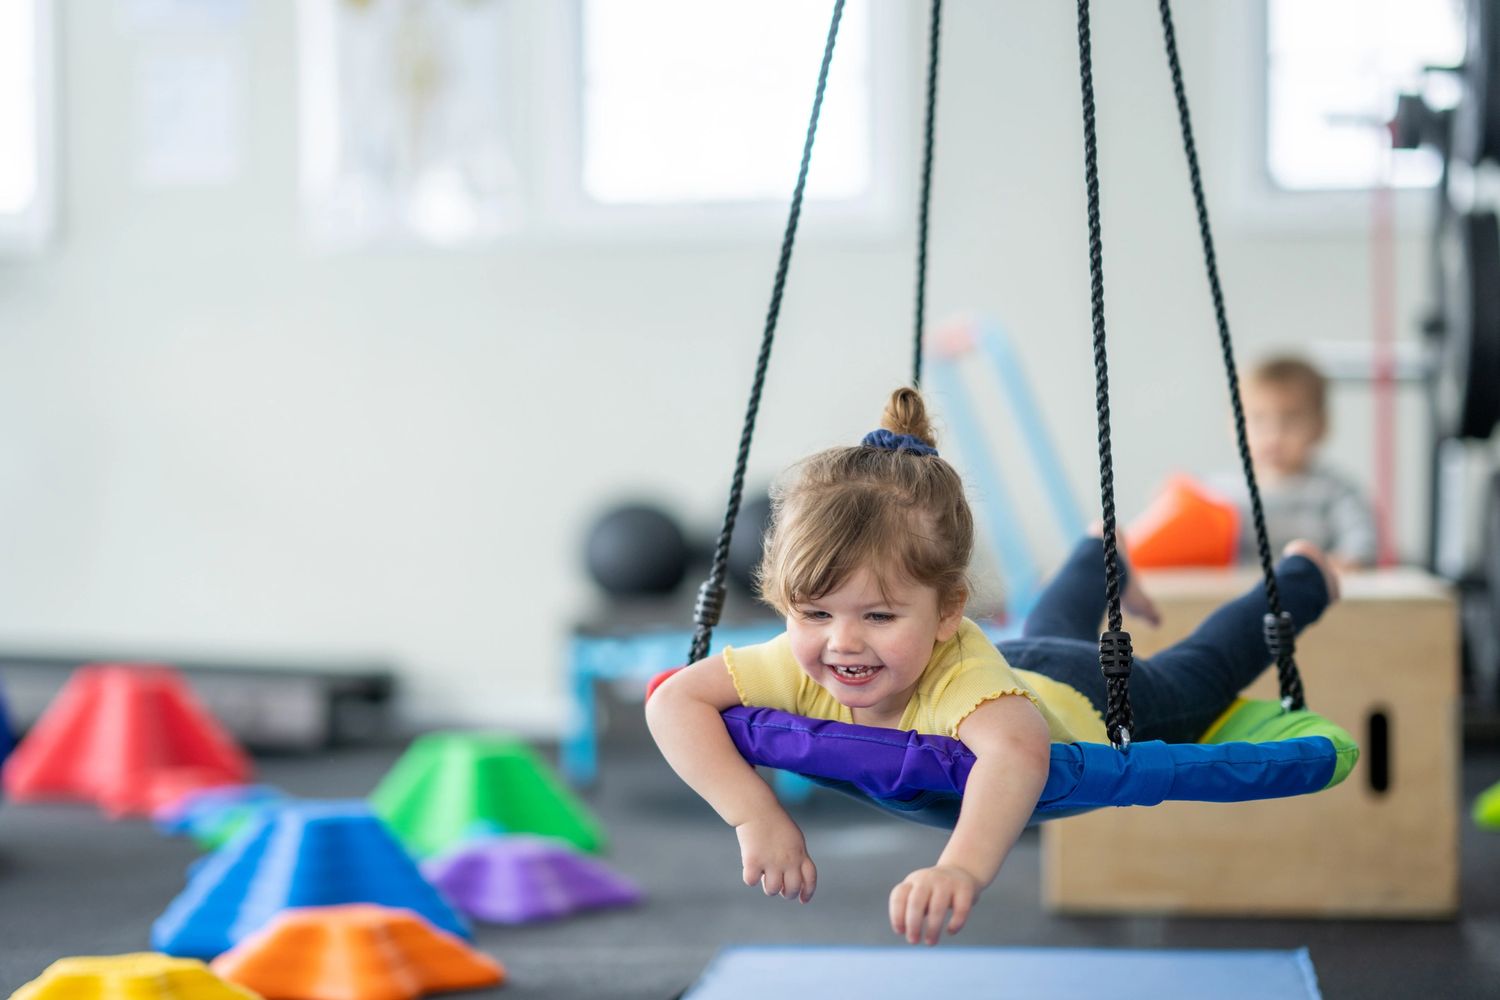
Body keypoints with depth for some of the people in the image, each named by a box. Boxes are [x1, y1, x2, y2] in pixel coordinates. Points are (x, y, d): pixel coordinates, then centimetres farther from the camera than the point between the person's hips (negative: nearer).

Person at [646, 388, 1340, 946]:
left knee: (1199, 667, 28)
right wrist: (753, 813, -51)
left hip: (1094, 704, -4)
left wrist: (964, 866, -91)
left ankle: (1300, 578, 56)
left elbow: (1017, 748, -74)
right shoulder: (803, 665, -39)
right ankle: (1104, 553, 71)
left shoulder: (961, 675, -54)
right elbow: (674, 701, -38)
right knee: (1051, 630, 40)